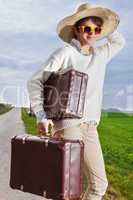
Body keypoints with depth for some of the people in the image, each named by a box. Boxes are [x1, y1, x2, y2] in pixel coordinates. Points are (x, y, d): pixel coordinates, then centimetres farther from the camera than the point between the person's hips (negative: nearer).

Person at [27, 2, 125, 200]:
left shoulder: (101, 55, 16)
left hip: (90, 127, 6)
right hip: (67, 123, -6)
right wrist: (41, 115, -18)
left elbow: (119, 42, 37)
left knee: (99, 183, 6)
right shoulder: (64, 53, -2)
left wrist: (107, 25, 19)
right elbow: (35, 81, -5)